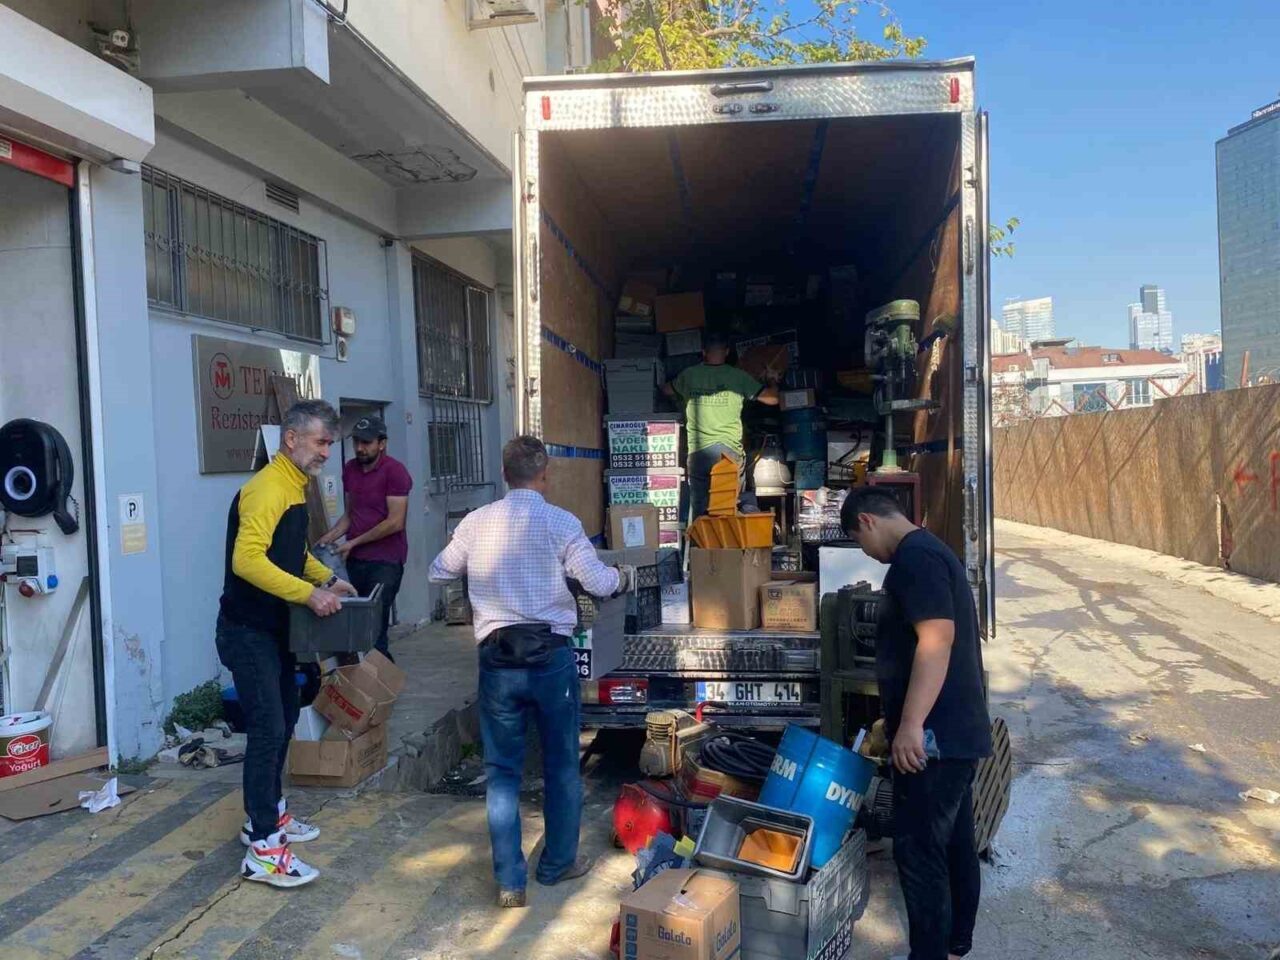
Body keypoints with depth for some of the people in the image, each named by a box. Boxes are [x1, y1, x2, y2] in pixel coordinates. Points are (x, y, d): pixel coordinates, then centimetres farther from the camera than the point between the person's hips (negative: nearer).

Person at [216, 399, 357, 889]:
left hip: (276, 629, 10)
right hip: (248, 632, -10)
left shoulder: (296, 486, 11)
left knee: (283, 721, 18)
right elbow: (247, 559, -31)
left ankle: (268, 815, 34)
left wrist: (327, 578, 11)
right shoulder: (267, 489, -21)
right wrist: (309, 593, -31)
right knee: (267, 730, -8)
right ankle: (263, 852, 0)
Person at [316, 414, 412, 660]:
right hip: (355, 559, 6)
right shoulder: (350, 469, 11)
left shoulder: (394, 471, -10)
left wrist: (354, 542, -9)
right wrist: (330, 537, 1)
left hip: (385, 560, -6)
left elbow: (395, 522, -13)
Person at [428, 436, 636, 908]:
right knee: (561, 765, 16)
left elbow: (437, 573, 14)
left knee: (502, 771, 12)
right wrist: (625, 576, 12)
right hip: (550, 656, -2)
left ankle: (510, 881, 14)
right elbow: (598, 582, -10)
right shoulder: (559, 521, -7)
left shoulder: (476, 521, 2)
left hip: (497, 660, 2)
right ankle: (558, 864, 30)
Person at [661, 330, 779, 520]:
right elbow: (771, 399, 5)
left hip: (699, 449, 1)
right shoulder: (738, 377, 0)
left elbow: (667, 390, 27)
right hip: (730, 449, -1)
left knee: (698, 505, 6)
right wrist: (774, 382, 26)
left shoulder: (689, 375, 6)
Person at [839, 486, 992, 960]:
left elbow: (936, 638, -26)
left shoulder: (914, 557, -16)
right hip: (958, 730, 10)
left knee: (919, 850, -1)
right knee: (954, 844, 19)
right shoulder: (930, 552, 17)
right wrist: (895, 720, 28)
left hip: (935, 735, -10)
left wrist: (911, 724, -26)